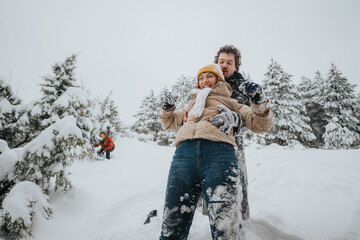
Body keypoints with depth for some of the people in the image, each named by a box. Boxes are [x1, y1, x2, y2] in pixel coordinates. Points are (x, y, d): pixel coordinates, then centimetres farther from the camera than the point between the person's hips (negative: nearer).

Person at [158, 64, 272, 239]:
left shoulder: (230, 103, 30)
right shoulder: (192, 103, 39)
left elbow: (260, 125, 22)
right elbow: (169, 122, 44)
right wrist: (167, 109, 23)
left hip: (219, 151, -2)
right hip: (185, 151, 3)